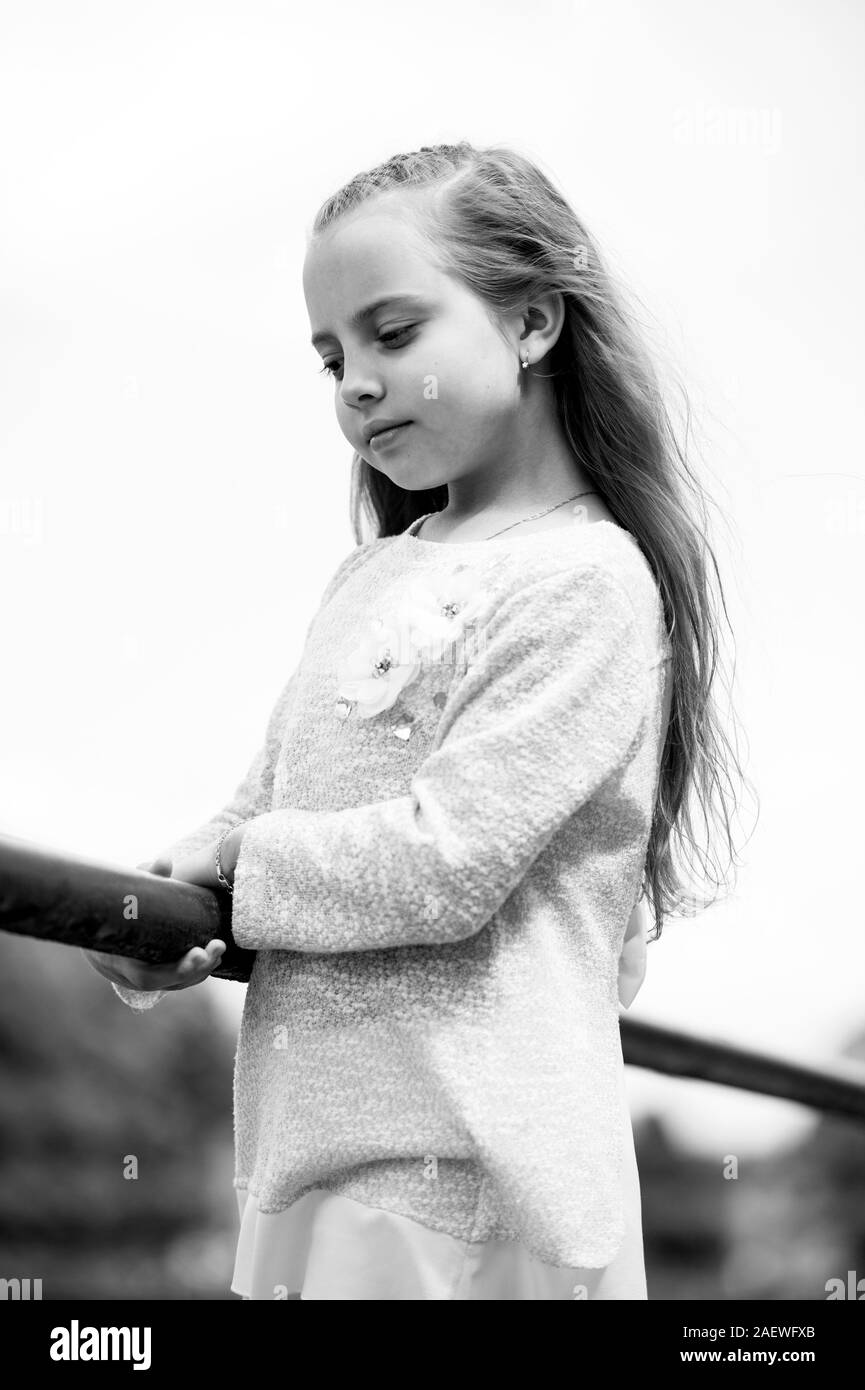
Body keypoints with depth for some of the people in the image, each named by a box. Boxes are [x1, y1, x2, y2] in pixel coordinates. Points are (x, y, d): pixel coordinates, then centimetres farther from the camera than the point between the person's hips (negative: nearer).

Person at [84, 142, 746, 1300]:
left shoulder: (587, 578, -10)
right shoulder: (370, 574, 15)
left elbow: (444, 865, -18)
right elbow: (261, 803, 16)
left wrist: (242, 865, -5)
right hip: (310, 1137, 7)